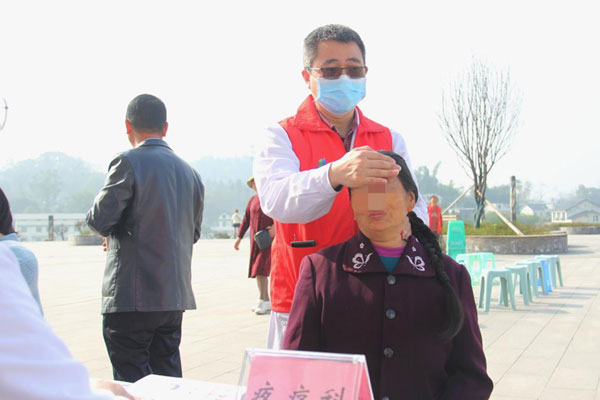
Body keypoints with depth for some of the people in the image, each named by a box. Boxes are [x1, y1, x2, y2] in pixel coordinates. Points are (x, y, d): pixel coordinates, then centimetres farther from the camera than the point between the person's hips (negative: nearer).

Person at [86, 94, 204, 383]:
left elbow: (100, 220, -12)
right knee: (168, 378, 16)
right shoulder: (190, 172, 10)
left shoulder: (128, 162, -11)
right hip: (175, 296, 7)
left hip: (133, 297, -7)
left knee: (131, 384, 1)